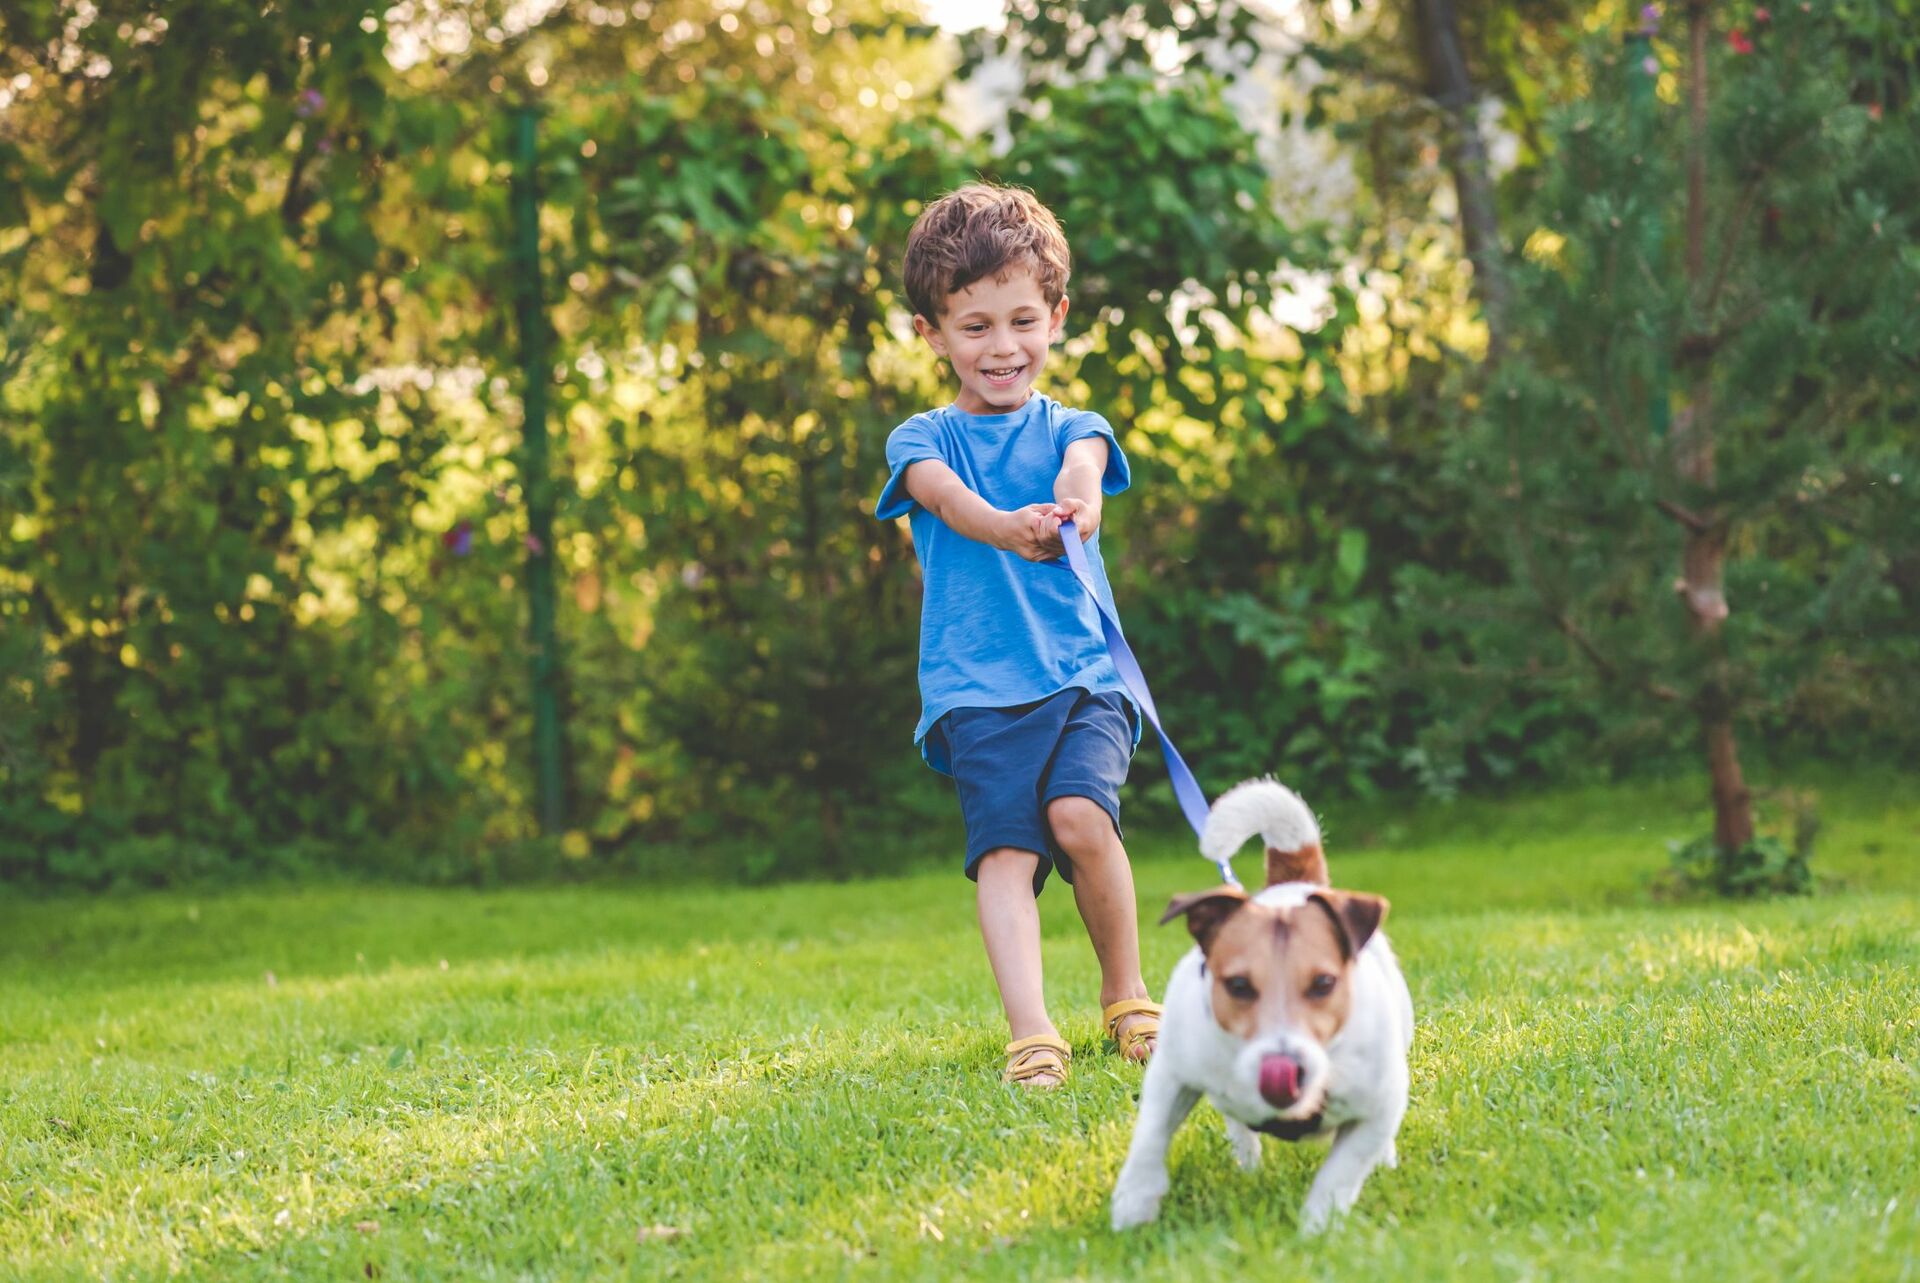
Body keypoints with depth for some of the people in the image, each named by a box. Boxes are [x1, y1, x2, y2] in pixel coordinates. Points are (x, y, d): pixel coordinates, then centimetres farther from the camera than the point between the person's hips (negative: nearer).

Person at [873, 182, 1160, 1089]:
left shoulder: (1071, 428, 13)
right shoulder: (921, 439, 9)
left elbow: (1084, 465, -12)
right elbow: (945, 494, -15)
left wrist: (1076, 492, -39)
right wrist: (1009, 529, -39)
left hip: (1081, 674, 0)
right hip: (975, 685, 0)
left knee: (1080, 816, -21)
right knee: (1004, 849, -17)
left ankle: (1126, 995, 0)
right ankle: (1031, 1034, -21)